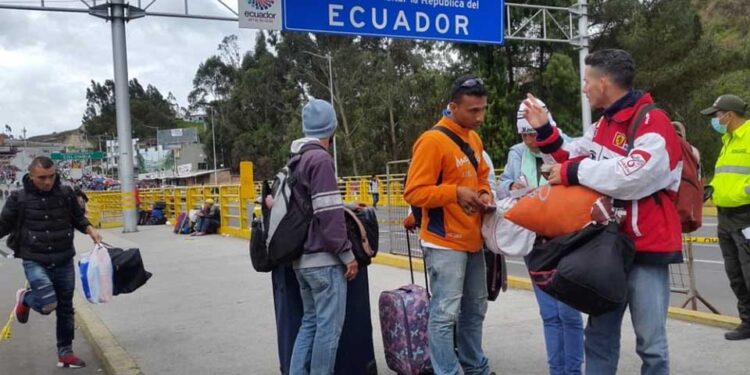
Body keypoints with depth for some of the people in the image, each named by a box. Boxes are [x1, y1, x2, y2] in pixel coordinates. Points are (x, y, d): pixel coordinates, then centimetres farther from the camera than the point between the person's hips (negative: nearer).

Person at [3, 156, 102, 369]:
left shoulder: (65, 193, -1)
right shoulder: (19, 198, -7)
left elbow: (78, 218, 13)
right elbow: (5, 225, 4)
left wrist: (90, 231, -4)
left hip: (64, 261, 3)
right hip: (34, 261, -3)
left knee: (65, 308, 10)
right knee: (48, 304, -19)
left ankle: (65, 353, 25)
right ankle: (25, 299, 18)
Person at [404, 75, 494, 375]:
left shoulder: (475, 138, 12)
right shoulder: (433, 141, -14)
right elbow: (414, 192, -17)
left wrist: (484, 193, 3)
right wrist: (455, 193, -26)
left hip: (472, 239, 9)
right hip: (444, 242, -8)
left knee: (475, 310, 17)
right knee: (445, 313, -6)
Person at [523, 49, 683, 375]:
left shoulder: (653, 123, -17)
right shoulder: (603, 125, 12)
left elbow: (632, 176, -31)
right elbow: (573, 155, 16)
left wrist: (572, 173, -21)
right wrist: (544, 130, 6)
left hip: (647, 249, -8)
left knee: (650, 341, 2)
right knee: (599, 336, 16)